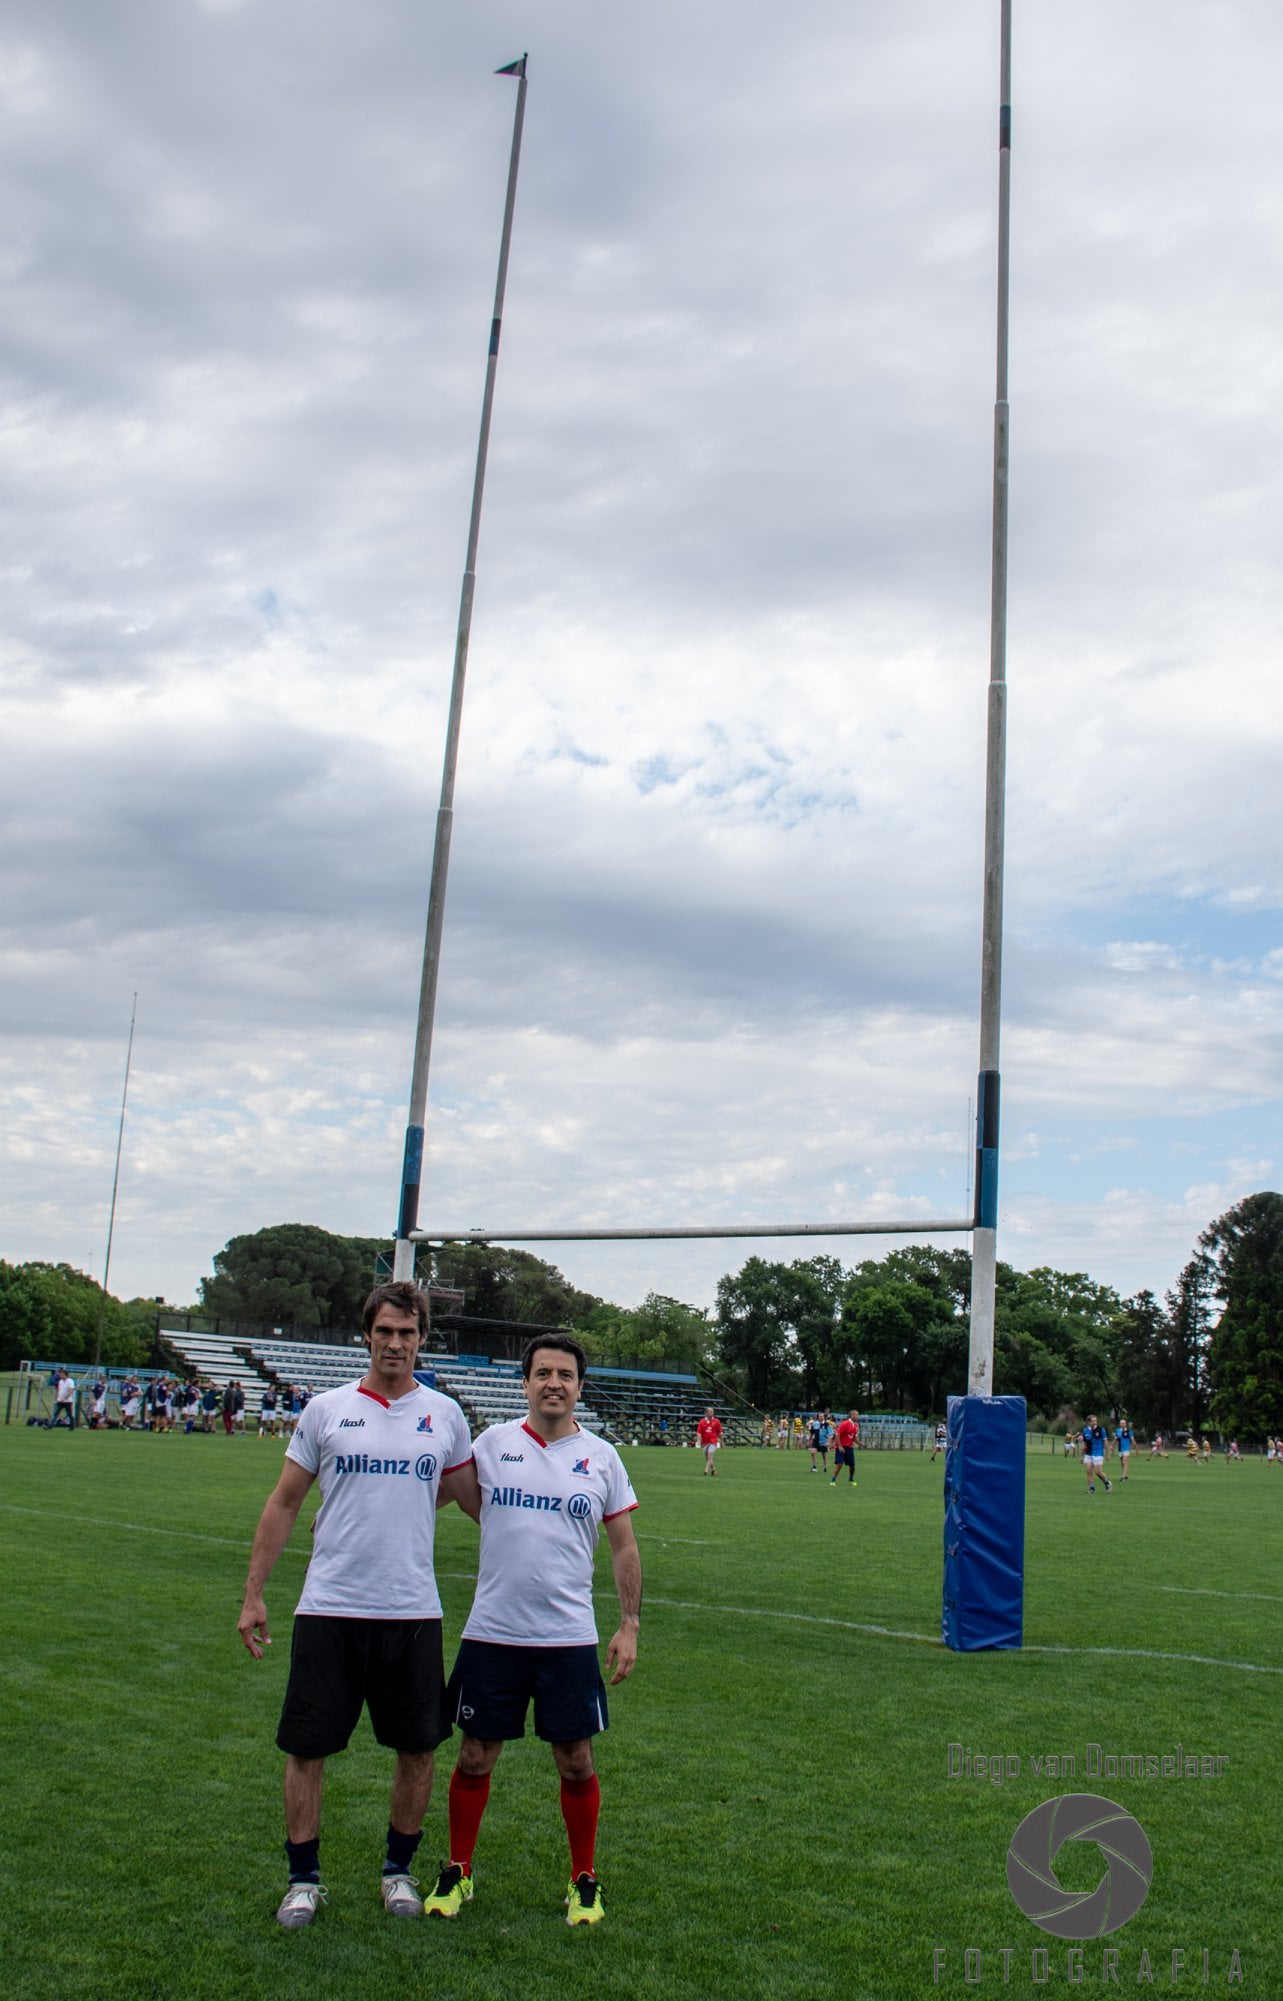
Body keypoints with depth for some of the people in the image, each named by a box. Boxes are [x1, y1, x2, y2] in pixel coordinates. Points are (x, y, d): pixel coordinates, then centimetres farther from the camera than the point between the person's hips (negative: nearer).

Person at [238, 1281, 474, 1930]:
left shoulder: (444, 1415, 4)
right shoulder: (326, 1410, 1)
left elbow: (476, 1497, 17)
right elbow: (284, 1504, 6)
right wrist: (253, 1596, 3)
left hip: (412, 1610, 1)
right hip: (329, 1608, -1)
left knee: (417, 1749, 8)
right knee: (306, 1748, 5)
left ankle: (398, 1869, 28)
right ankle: (304, 1879, 22)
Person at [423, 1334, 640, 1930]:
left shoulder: (601, 1457, 3)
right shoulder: (491, 1444, 0)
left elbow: (624, 1546, 8)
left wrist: (629, 1625, 3)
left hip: (569, 1638, 0)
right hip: (491, 1633, 0)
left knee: (576, 1762, 6)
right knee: (475, 1757, 8)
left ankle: (584, 1880, 25)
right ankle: (457, 1872, 28)